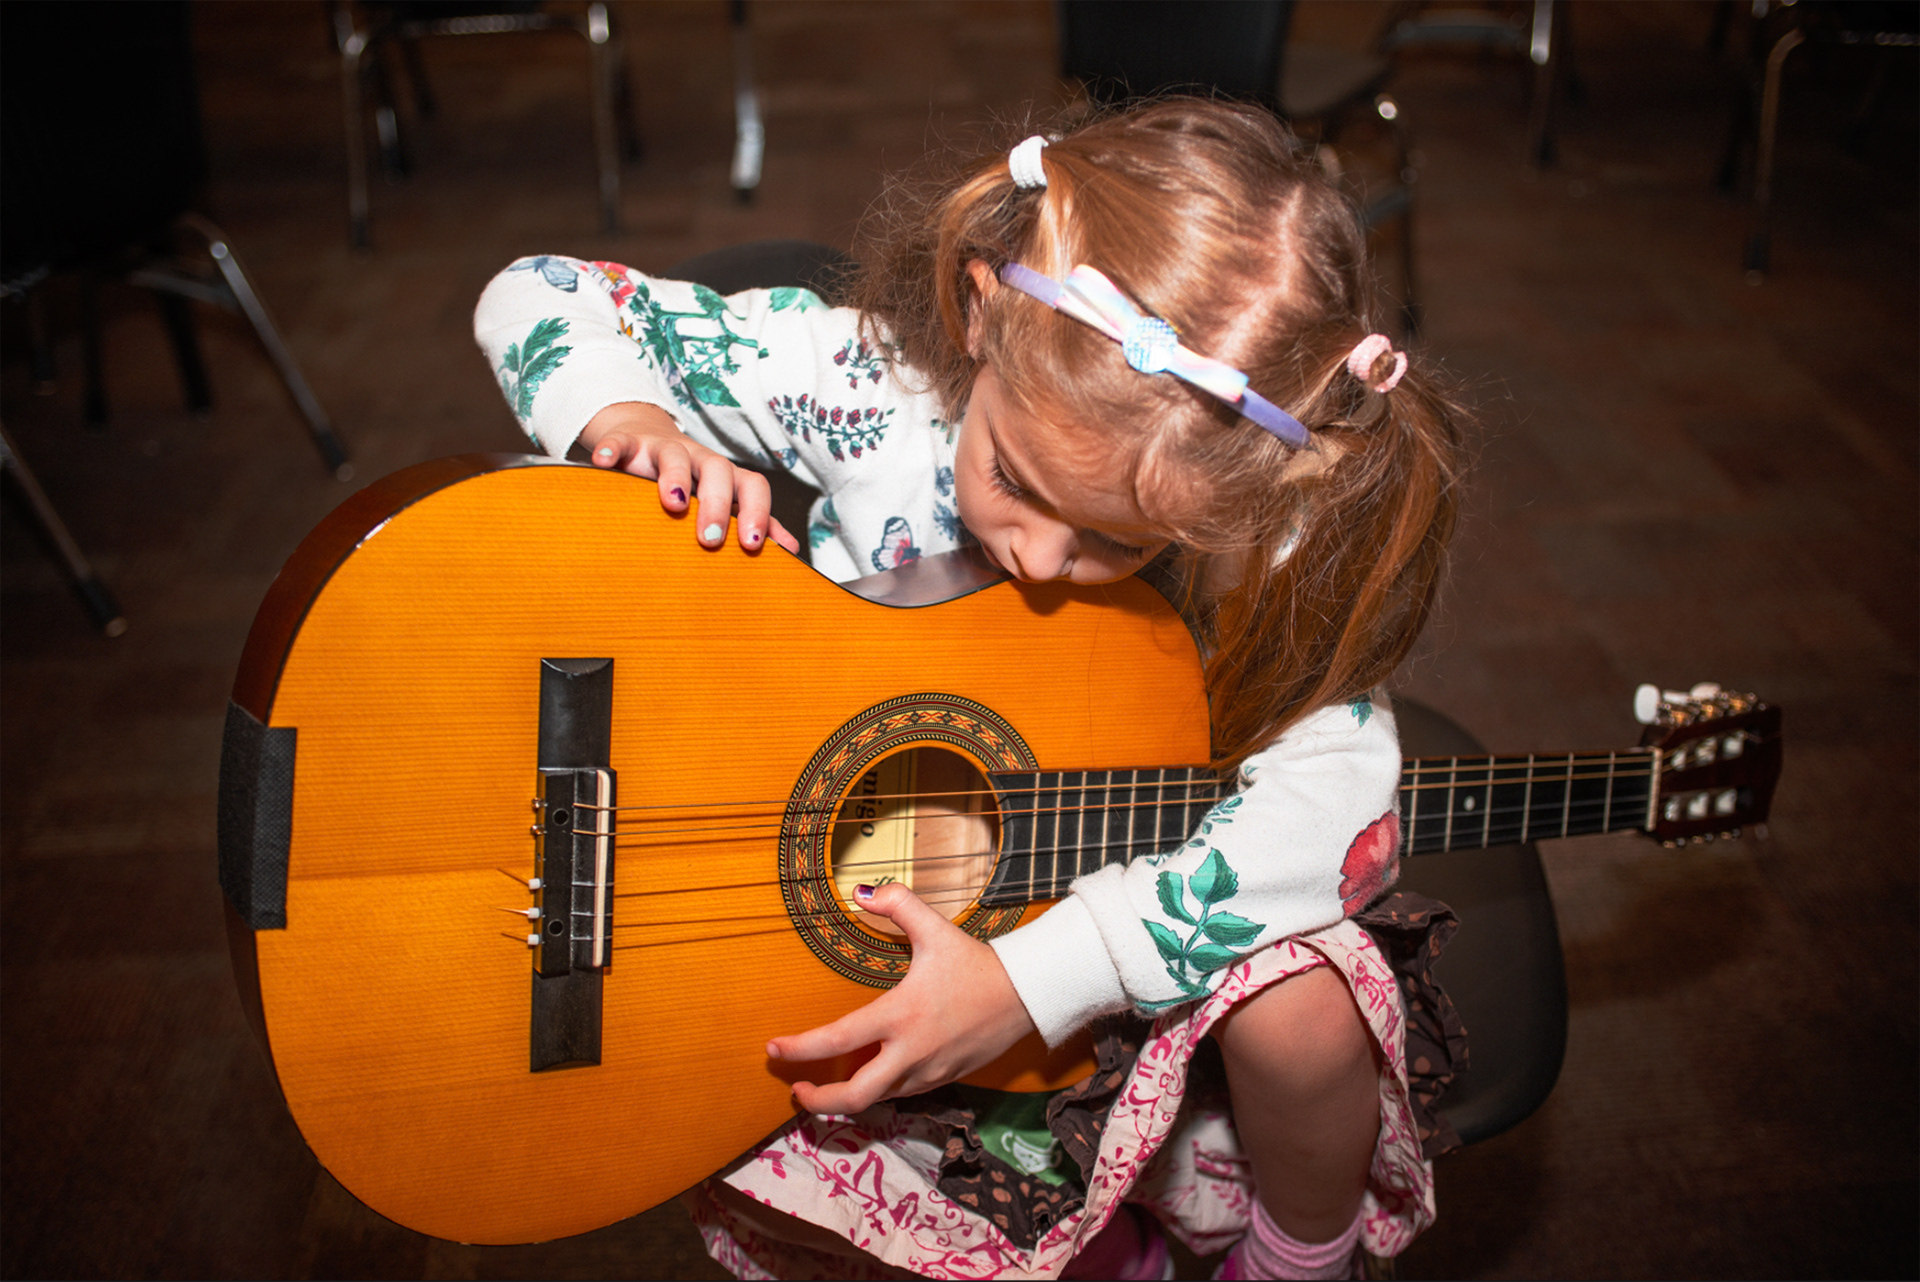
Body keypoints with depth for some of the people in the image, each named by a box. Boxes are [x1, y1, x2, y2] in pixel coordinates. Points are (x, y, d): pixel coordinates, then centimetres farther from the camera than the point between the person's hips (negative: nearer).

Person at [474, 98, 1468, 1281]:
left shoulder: (1240, 535, -26)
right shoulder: (854, 378, -24)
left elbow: (1334, 798, -36)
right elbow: (544, 298, -14)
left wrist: (1027, 982, -40)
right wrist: (633, 423, -38)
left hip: (1102, 922, -1)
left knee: (1303, 1009, -30)